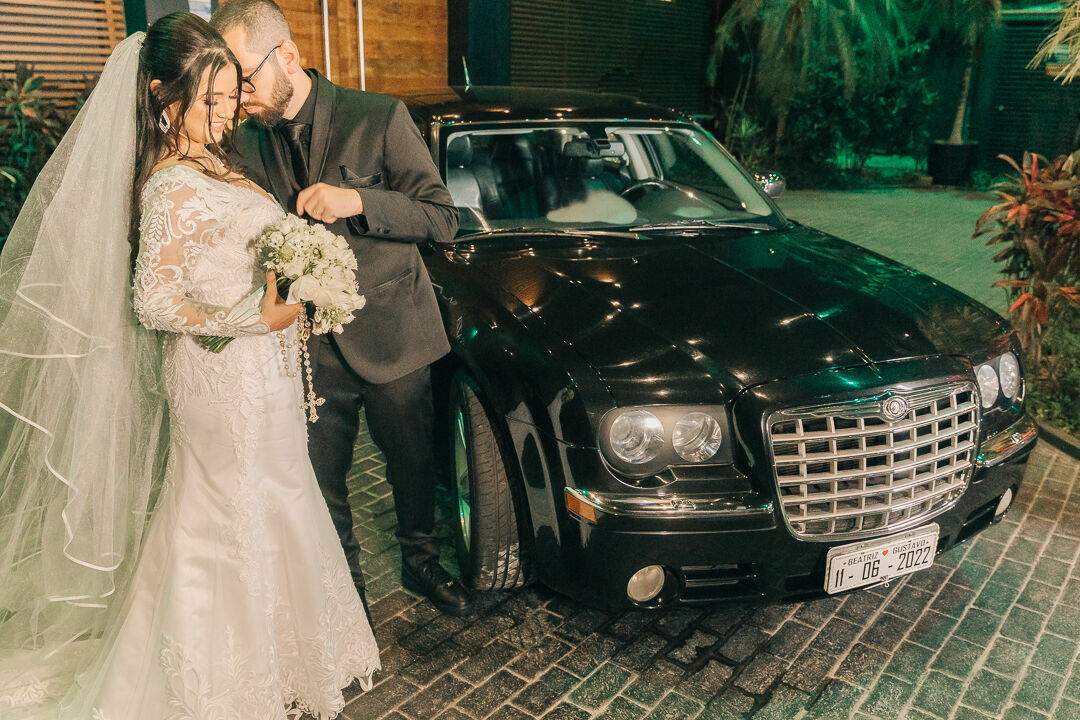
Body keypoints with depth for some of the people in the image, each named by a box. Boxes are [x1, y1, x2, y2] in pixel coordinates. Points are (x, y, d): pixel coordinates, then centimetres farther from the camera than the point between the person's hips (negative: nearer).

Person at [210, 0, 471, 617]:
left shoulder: (379, 118, -9)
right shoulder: (248, 143, 2)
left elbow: (443, 218, -10)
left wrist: (358, 201, -24)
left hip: (390, 334, -2)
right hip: (308, 349, 3)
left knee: (414, 466, 15)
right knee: (320, 480, 13)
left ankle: (421, 561, 42)